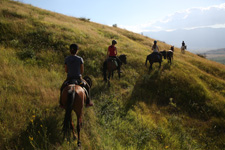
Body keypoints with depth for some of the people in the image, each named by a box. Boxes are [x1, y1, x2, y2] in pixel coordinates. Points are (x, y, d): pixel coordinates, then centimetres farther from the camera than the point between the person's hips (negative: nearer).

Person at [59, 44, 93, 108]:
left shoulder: (66, 59, -7)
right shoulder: (80, 59, -11)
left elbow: (66, 70, 2)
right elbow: (82, 71, -5)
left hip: (69, 78, 1)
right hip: (79, 78, -1)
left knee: (62, 88, 31)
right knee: (87, 87, 28)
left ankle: (61, 103, 33)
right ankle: (88, 102, 33)